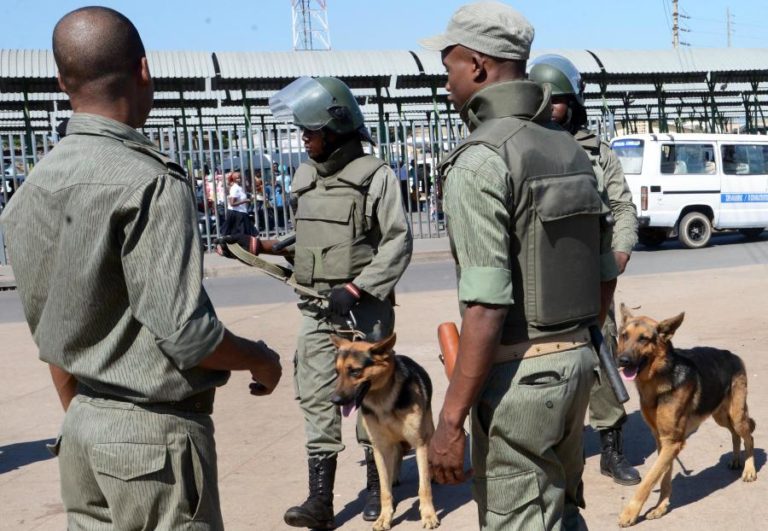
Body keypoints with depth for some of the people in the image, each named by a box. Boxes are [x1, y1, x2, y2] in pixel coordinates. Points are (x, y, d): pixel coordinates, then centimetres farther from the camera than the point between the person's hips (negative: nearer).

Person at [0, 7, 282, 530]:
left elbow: (52, 330, 12)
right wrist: (260, 359, -3)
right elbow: (185, 334, -21)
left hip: (82, 428, 8)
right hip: (154, 431, -8)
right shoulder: (149, 182, -20)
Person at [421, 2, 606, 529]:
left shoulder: (481, 159, -17)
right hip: (576, 358, 8)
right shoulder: (570, 149, 9)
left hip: (519, 374, -8)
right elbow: (597, 276, 13)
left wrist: (451, 419, -20)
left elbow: (486, 307, -23)